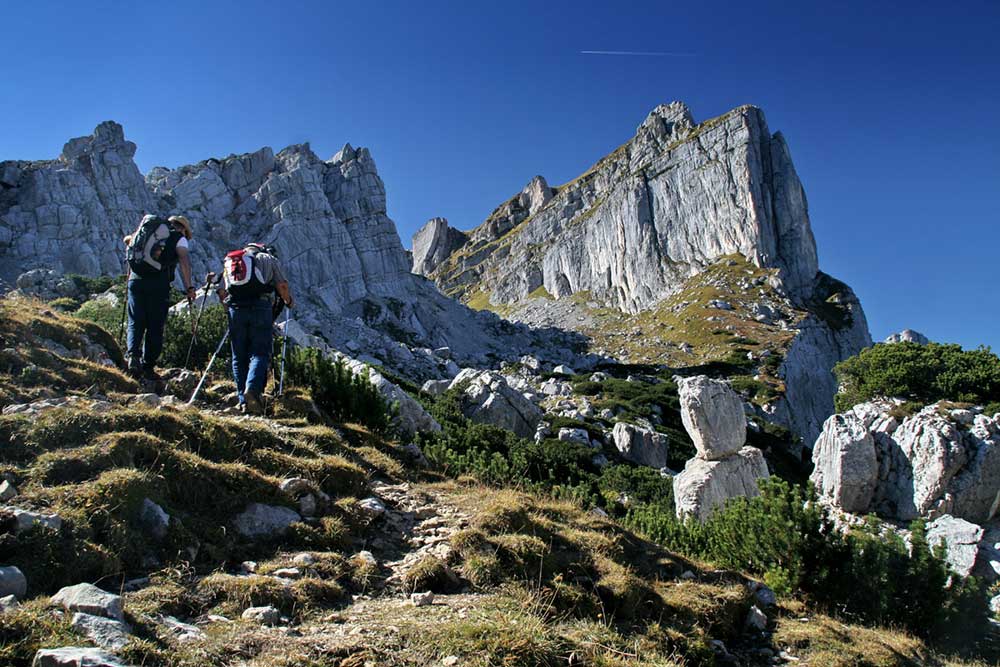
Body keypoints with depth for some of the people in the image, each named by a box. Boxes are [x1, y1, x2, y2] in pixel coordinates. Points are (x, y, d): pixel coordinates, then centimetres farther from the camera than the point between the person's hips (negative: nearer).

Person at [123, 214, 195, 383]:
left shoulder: (148, 229, 21)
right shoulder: (179, 238, 8)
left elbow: (127, 239, 31)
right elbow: (184, 260, -8)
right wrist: (189, 287, -12)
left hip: (135, 279, 4)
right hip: (158, 284, -3)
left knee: (135, 323, 9)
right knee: (155, 327, 4)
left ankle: (133, 355, -13)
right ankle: (148, 367, 5)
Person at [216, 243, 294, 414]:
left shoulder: (229, 262, 28)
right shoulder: (268, 259, 18)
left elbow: (222, 292, 19)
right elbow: (282, 286, 6)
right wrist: (289, 301, 24)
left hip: (236, 310, 3)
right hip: (261, 308, -3)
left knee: (239, 357, 9)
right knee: (260, 353, -3)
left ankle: (244, 401, 5)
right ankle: (252, 389, -27)